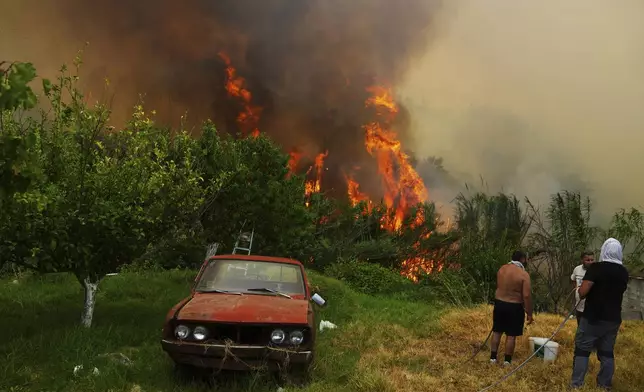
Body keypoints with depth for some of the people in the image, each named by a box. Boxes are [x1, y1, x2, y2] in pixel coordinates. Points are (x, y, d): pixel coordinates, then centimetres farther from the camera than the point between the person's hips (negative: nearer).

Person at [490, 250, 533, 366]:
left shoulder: (502, 269, 1)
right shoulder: (524, 274, -16)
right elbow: (526, 296, -18)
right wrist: (529, 313, -12)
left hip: (499, 303, 5)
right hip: (514, 307, -5)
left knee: (497, 331, 15)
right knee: (511, 335, 6)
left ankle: (493, 357, 20)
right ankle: (507, 360, 12)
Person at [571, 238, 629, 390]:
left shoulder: (596, 268, -14)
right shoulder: (624, 272, 4)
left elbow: (582, 292, -19)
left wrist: (580, 289, 1)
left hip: (593, 318, -5)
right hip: (613, 319, 5)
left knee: (582, 351, 2)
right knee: (607, 353, 12)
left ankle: (576, 385, 1)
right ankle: (605, 386, 16)